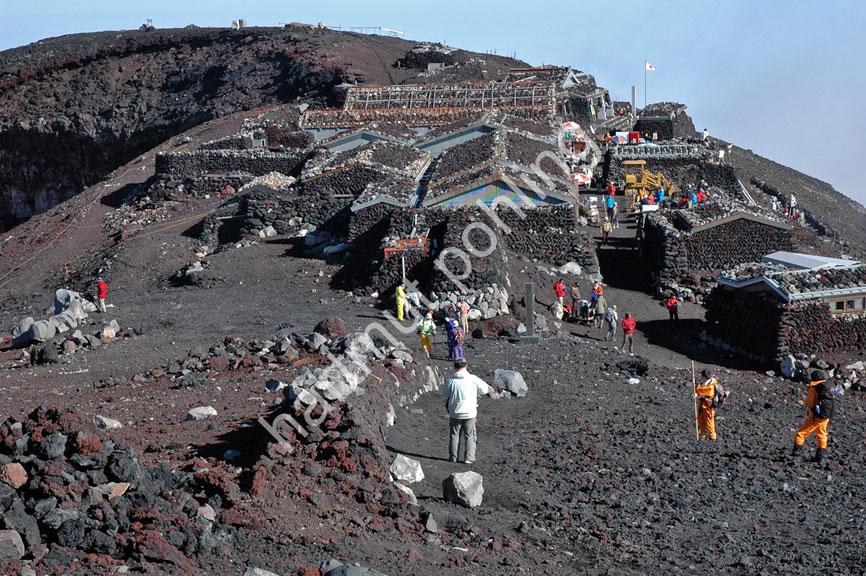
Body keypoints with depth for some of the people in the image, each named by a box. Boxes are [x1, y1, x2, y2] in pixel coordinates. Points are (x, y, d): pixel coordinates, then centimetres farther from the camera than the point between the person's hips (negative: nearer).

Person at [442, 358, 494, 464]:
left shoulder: (450, 380, -9)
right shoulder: (473, 379, -12)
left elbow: (445, 393, 4)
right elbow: (484, 389, -2)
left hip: (455, 413, 1)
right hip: (469, 412, -1)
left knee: (454, 435, 14)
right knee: (469, 436, 10)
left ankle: (453, 457, 19)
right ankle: (468, 458, 9)